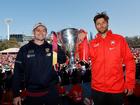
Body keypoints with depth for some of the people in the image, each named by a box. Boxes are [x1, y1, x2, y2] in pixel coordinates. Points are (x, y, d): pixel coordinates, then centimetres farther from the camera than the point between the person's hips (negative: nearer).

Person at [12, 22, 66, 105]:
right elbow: (18, 72, -3)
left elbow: (62, 60, -7)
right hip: (32, 93, -1)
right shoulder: (25, 49, -2)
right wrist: (16, 94, -6)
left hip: (51, 92, 2)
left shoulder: (51, 48, 4)